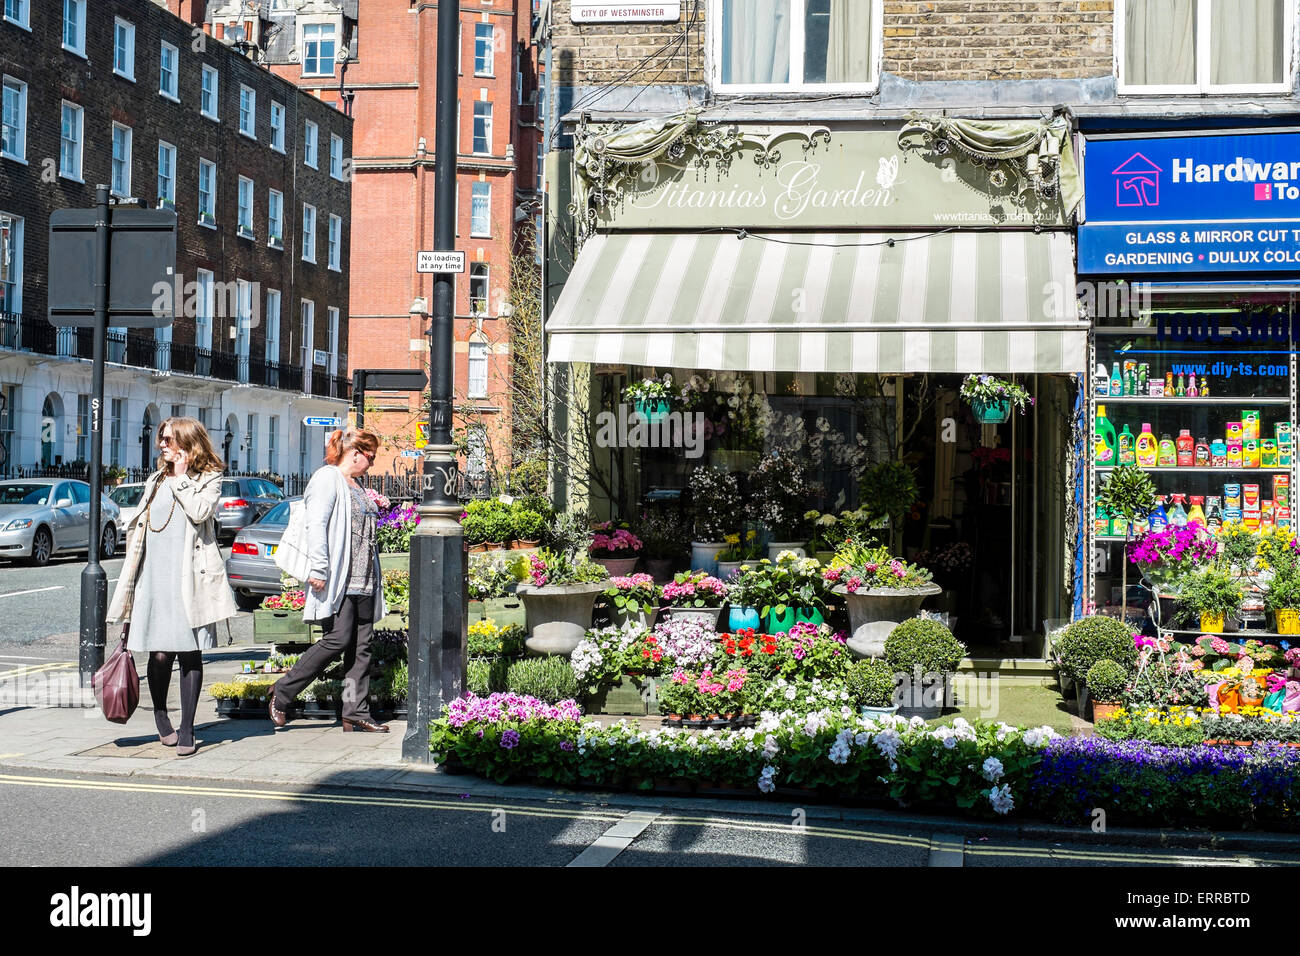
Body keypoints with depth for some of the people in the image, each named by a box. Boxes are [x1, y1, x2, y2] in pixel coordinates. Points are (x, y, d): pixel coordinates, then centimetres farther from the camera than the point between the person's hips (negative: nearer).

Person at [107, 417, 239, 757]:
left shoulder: (208, 479, 5)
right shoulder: (155, 482, 19)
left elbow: (200, 512, -16)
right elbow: (139, 530, 20)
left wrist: (181, 478, -5)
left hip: (190, 579, -3)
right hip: (154, 578, 4)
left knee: (190, 652, -2)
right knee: (159, 653, 0)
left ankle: (186, 729, 5)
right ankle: (160, 715, 22)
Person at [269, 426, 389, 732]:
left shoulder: (356, 486, 22)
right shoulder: (328, 479, -6)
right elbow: (316, 525, -15)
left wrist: (374, 578, 20)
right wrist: (318, 569, -21)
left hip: (362, 581, 9)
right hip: (337, 581, -9)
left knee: (361, 646, 4)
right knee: (338, 639, -12)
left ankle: (356, 713, 6)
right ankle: (282, 693, 2)